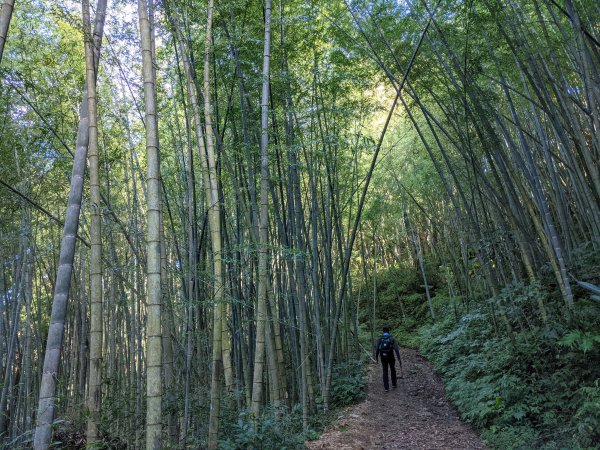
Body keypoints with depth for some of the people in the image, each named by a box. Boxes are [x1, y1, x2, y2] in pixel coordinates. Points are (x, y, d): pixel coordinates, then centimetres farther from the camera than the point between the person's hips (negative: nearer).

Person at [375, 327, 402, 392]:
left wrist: (376, 357, 8)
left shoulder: (380, 339, -3)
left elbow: (377, 349, -4)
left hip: (383, 357, 1)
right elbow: (396, 349, -12)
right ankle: (394, 384, 33)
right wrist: (399, 359, -9)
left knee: (385, 372, 9)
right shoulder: (392, 338, -6)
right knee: (393, 370, 21)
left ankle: (386, 387, 7)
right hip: (391, 357, -1)